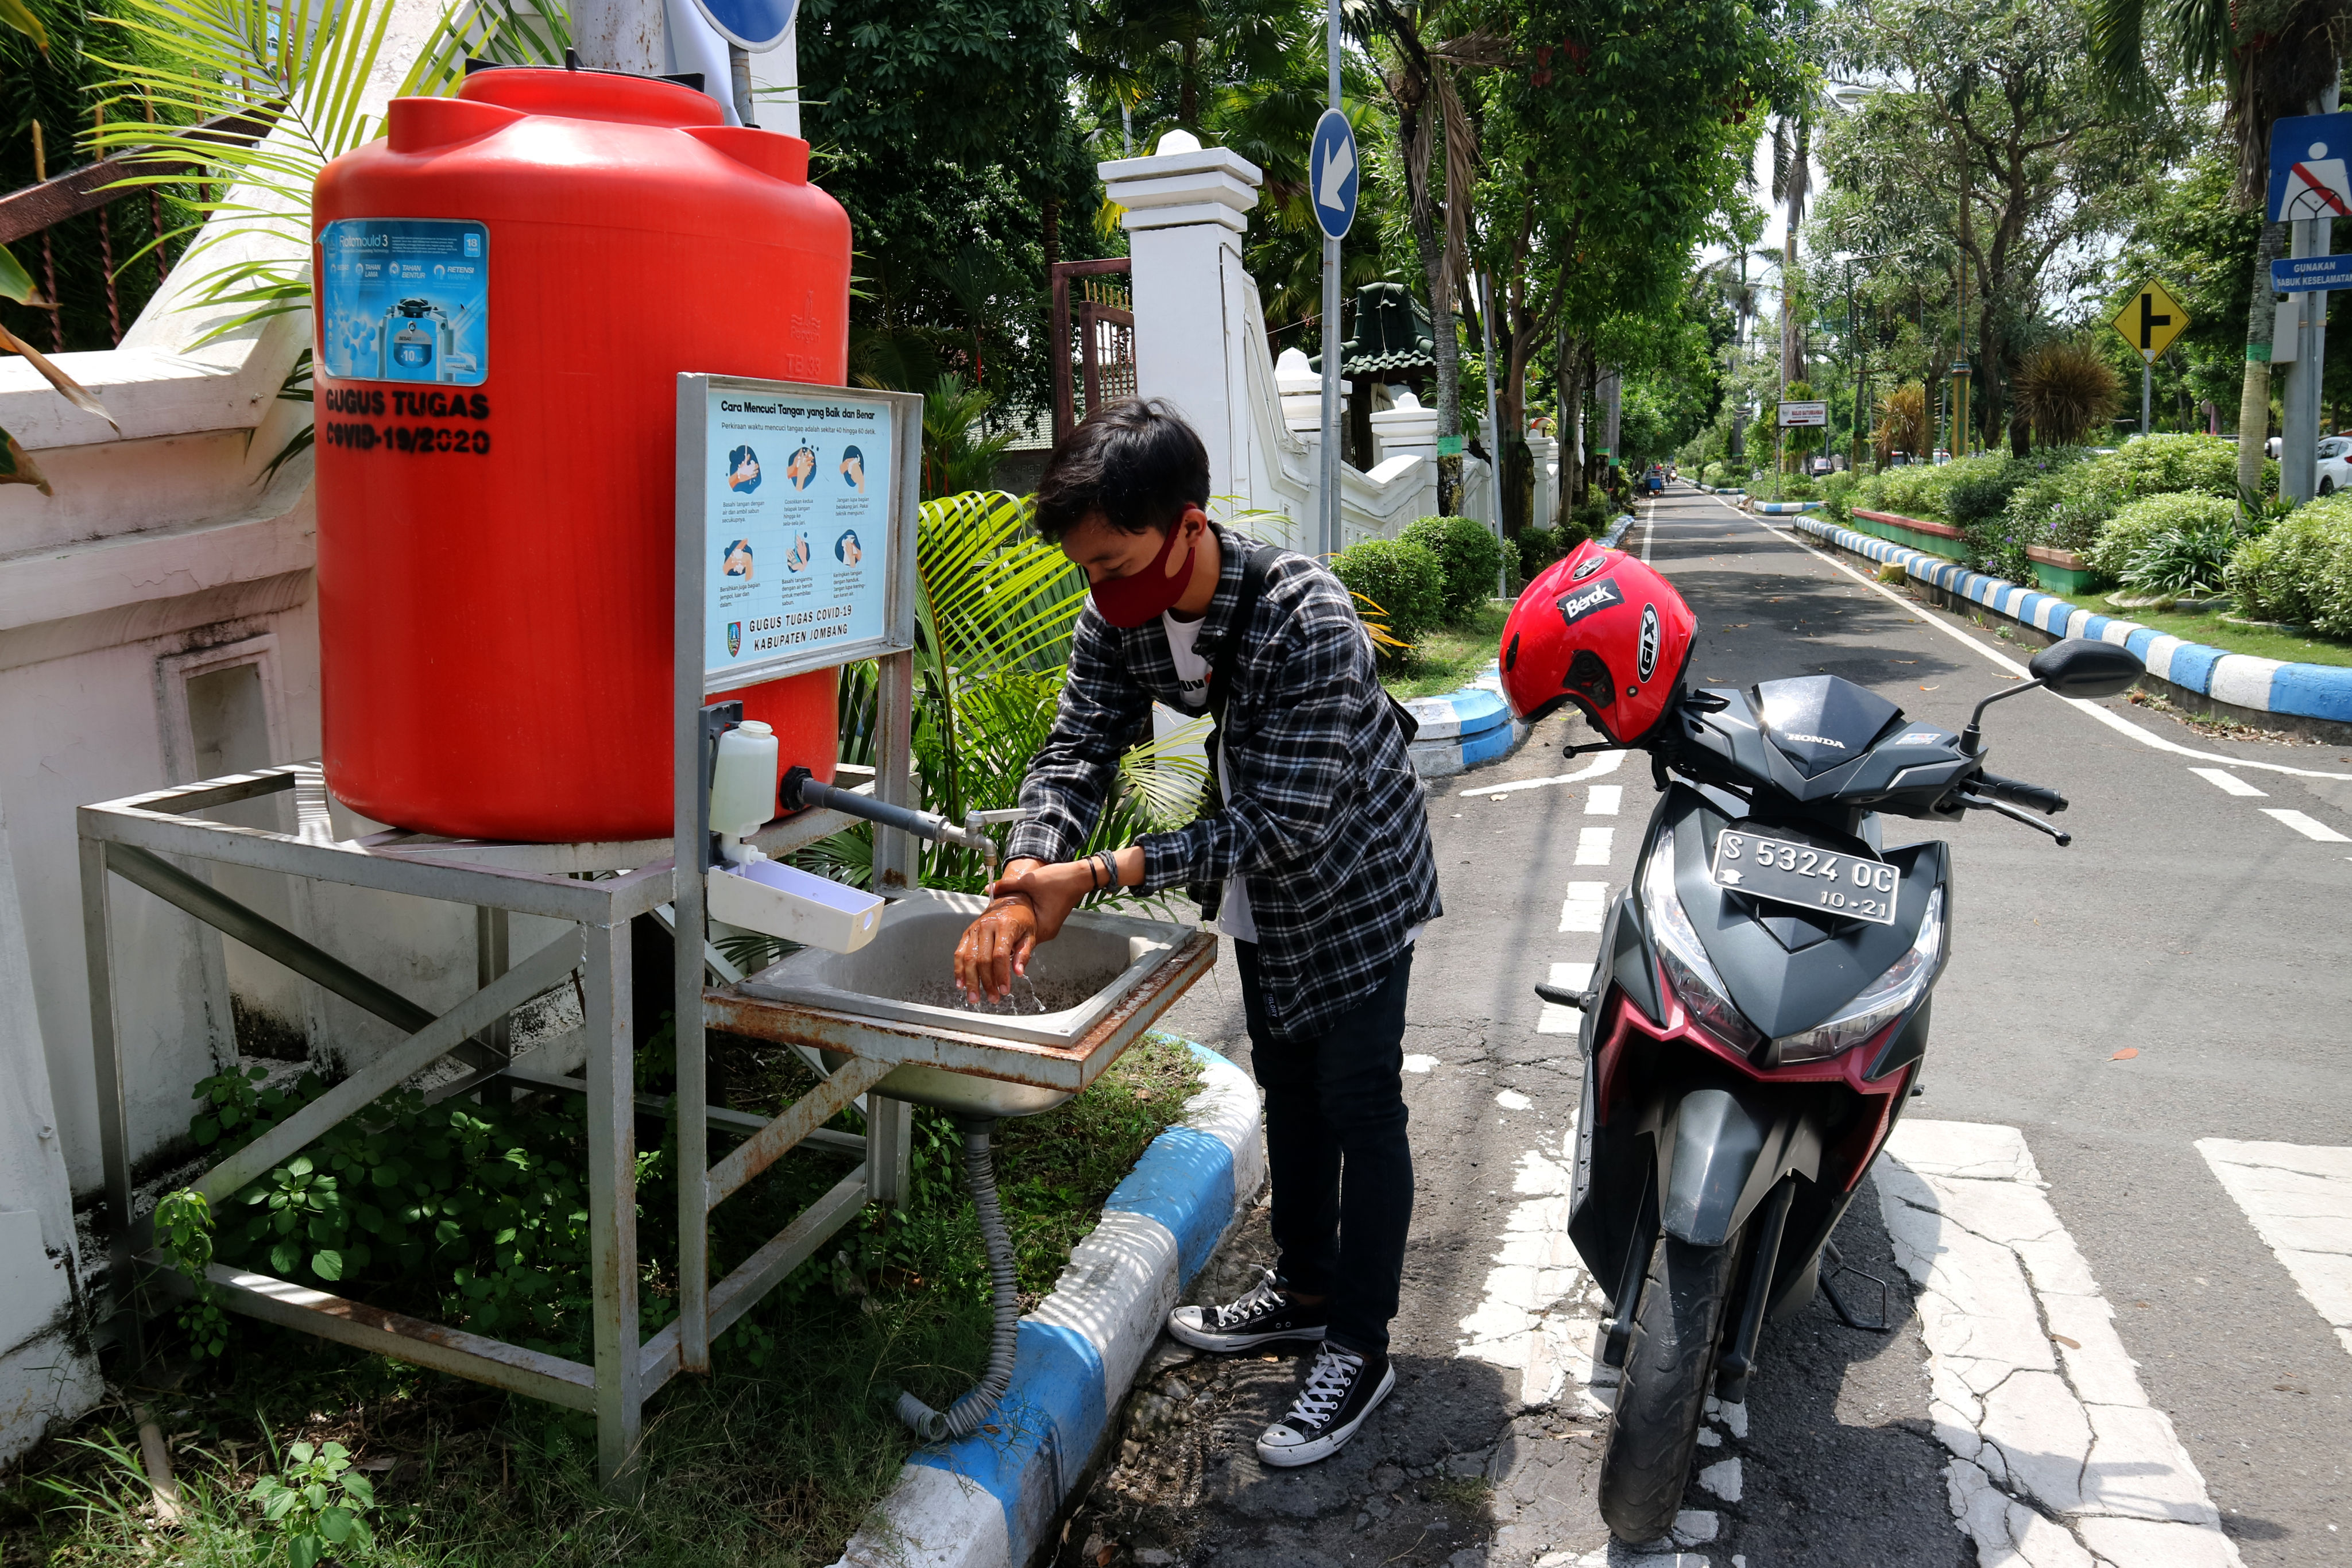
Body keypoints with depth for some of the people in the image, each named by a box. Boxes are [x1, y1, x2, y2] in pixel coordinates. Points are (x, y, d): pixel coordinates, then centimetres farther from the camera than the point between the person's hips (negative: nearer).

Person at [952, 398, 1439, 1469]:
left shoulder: (1309, 624, -36)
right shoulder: (1116, 618, -15)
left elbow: (1287, 823, -36)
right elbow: (1076, 754, -14)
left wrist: (1097, 877, -39)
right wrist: (1022, 891, -34)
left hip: (1353, 887, -7)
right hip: (1258, 898, 7)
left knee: (1359, 1107, 2)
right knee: (1287, 1090, 19)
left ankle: (1360, 1349, 17)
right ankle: (1303, 1288, 37)